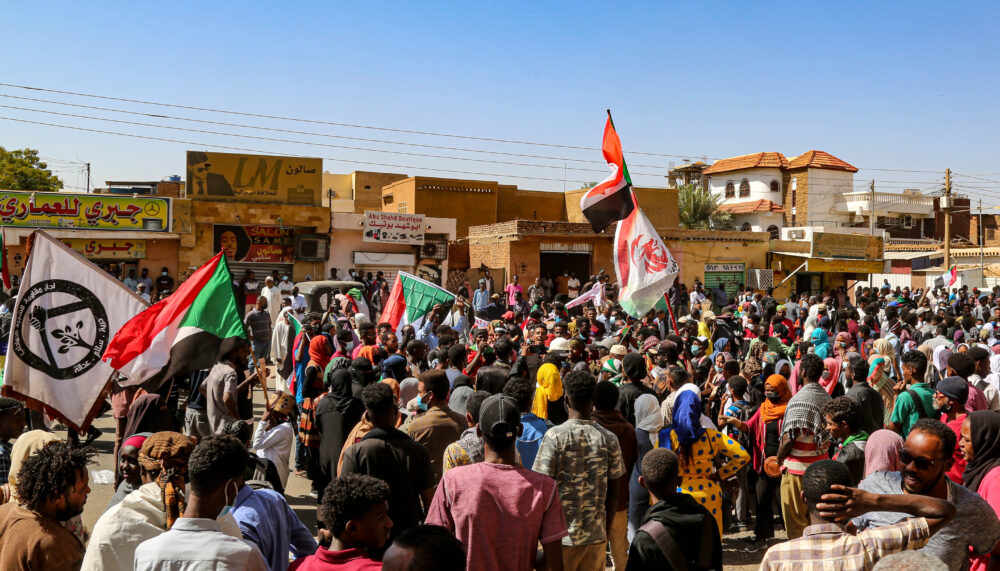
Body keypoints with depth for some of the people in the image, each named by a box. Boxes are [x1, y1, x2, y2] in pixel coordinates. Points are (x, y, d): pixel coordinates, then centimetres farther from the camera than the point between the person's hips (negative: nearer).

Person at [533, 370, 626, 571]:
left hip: (561, 537, -3)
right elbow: (613, 493, 2)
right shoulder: (609, 439, -3)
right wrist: (605, 531, 15)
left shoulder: (555, 436, -12)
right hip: (596, 536, 3)